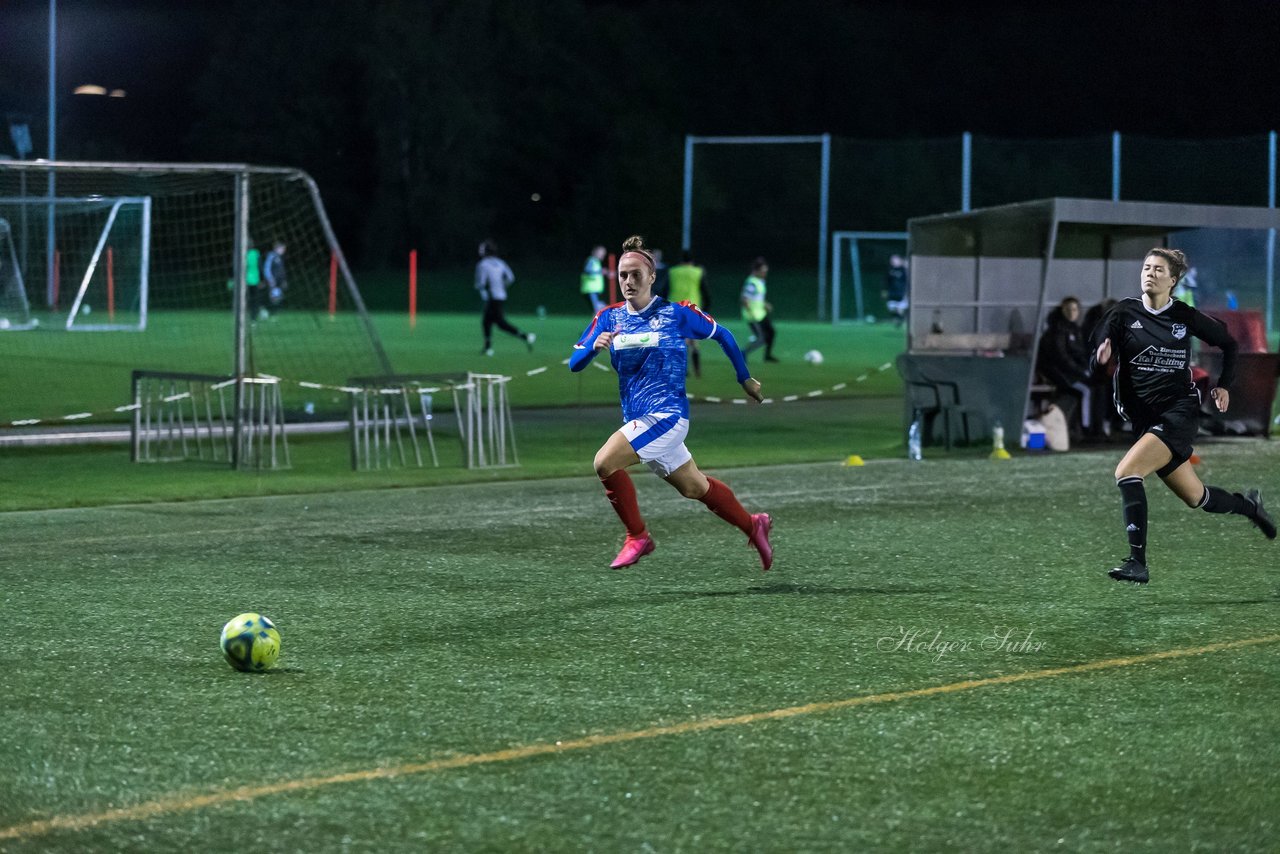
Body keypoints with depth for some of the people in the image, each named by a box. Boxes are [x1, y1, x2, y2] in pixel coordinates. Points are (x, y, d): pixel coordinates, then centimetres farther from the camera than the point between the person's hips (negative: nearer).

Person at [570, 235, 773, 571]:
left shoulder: (677, 313, -7)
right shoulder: (608, 318, 5)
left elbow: (721, 335, 7)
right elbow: (574, 363, -1)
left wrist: (745, 378, 14)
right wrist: (594, 346, -22)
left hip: (666, 415, -6)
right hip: (638, 419, 6)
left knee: (605, 463, -22)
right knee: (694, 487, 17)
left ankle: (638, 536, -6)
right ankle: (753, 525, 38)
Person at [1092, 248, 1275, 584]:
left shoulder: (1185, 316, 1)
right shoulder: (1125, 311, 2)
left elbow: (1227, 342, 16)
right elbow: (1102, 350, -6)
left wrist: (1224, 384, 9)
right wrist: (1103, 350, -28)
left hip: (1180, 411, -4)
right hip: (1143, 416, 4)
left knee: (1126, 471, -25)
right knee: (1196, 497, 11)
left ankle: (1138, 562, -24)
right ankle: (1248, 505, 42)